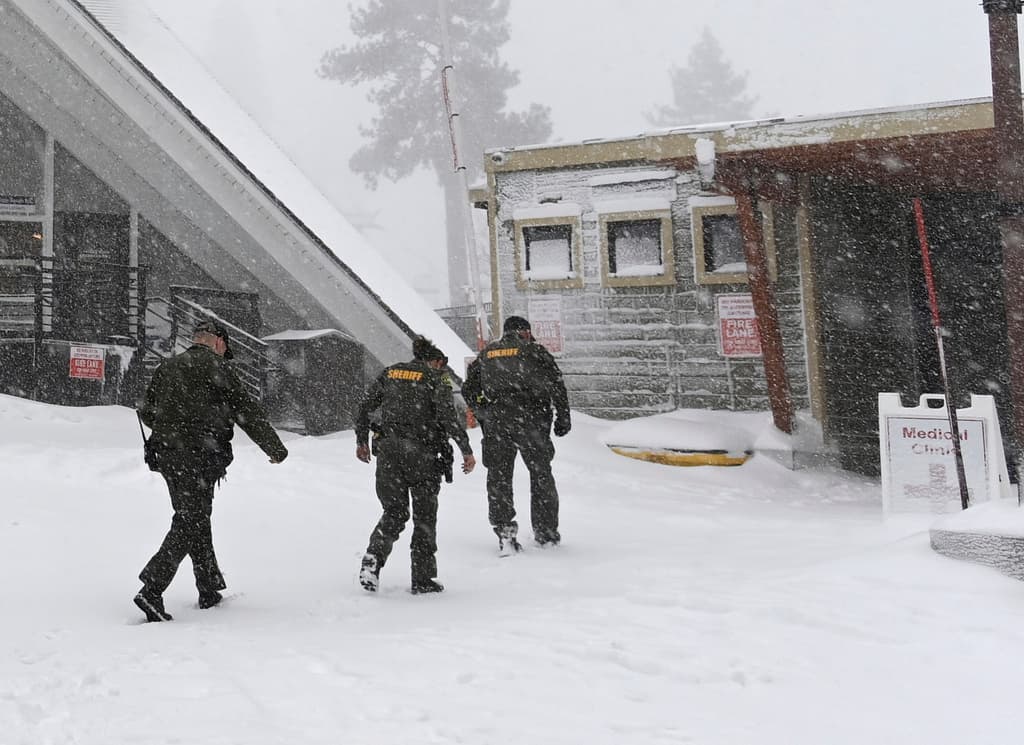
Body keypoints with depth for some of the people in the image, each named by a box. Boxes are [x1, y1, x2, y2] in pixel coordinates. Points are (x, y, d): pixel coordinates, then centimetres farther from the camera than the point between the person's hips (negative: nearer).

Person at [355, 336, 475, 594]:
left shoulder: (389, 373, 12)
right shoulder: (433, 379, -2)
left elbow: (364, 408, 11)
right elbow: (449, 418, -12)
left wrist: (361, 441, 21)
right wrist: (467, 451, -8)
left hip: (387, 449, 4)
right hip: (421, 452, -4)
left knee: (394, 511, 13)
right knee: (424, 515, 8)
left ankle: (374, 555, -13)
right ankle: (422, 578, 8)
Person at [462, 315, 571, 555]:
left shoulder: (486, 355, 15)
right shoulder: (535, 352, 4)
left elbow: (469, 390, 14)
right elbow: (556, 385, -4)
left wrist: (484, 416, 21)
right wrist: (563, 418, 0)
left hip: (496, 425, 2)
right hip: (531, 422, -2)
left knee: (498, 477, 9)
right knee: (541, 475, 12)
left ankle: (504, 529, -5)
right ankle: (546, 533, 17)